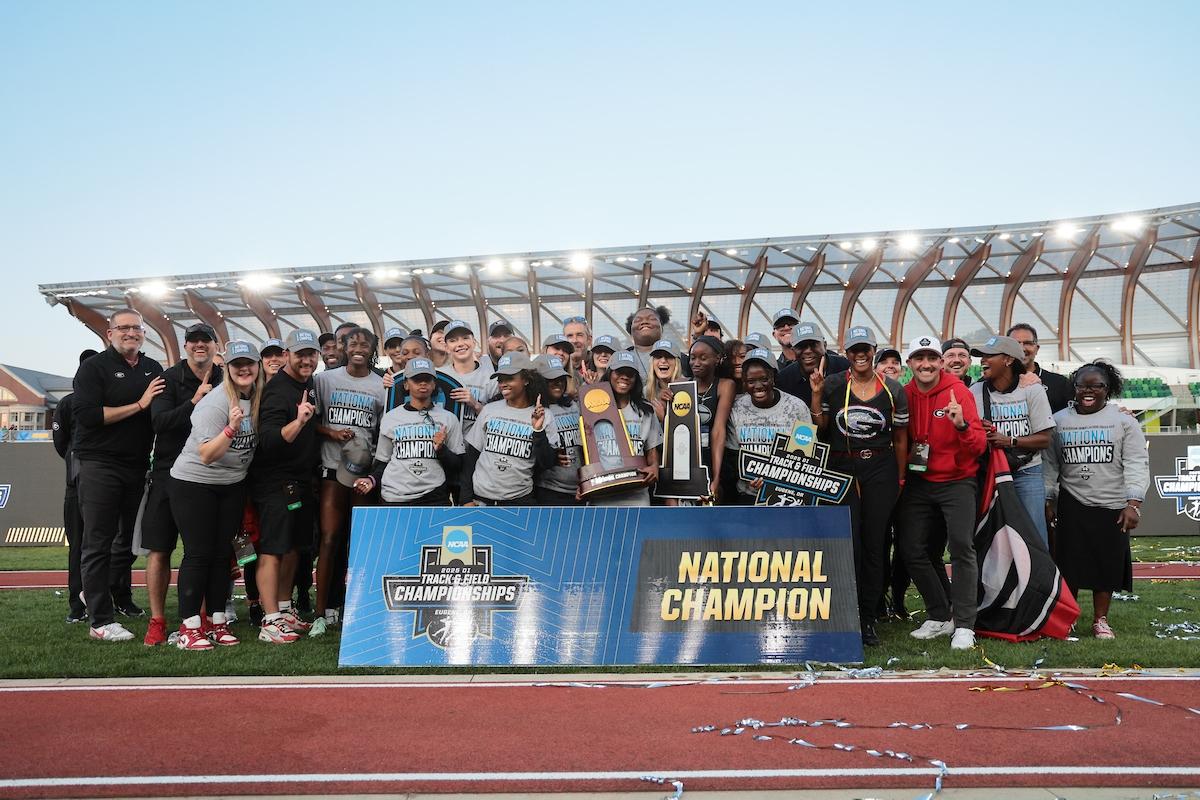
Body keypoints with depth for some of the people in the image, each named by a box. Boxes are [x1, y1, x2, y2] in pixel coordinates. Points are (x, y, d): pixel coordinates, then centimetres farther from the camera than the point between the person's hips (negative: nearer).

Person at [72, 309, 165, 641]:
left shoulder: (153, 369, 13)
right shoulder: (94, 367, -3)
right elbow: (86, 414, -16)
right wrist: (139, 405, -15)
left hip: (138, 467, 6)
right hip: (100, 465, -6)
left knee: (128, 538, 17)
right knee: (99, 542, -4)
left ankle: (121, 598, 35)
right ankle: (101, 621, -3)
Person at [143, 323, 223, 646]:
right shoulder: (170, 378, -1)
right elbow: (159, 422, -13)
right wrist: (194, 403, -22)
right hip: (169, 471, -1)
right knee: (160, 549, 1)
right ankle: (157, 621, 9)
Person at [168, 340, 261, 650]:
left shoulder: (258, 399, 2)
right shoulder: (214, 403, -18)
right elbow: (207, 454, -22)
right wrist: (232, 426, -34)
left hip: (233, 485, 6)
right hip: (194, 482, -6)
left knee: (223, 553, 7)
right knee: (198, 554, -5)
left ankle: (217, 623, 14)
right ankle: (189, 628, 1)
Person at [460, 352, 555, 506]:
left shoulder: (543, 416, -1)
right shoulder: (489, 410, 4)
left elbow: (547, 464, -6)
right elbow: (471, 457, 6)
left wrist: (539, 430, -19)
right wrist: (466, 499, 1)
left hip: (520, 499, -1)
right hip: (480, 498, 2)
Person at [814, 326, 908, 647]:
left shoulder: (893, 390, 4)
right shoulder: (833, 385, 2)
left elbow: (900, 438, 10)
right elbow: (820, 428, 2)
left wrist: (900, 479, 10)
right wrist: (816, 394, -8)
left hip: (880, 469, 1)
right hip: (841, 469, -1)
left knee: (874, 545, 3)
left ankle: (868, 619, 13)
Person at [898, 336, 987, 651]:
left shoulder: (958, 392, -11)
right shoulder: (904, 395, 0)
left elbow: (979, 446, -16)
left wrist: (962, 425, -34)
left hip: (956, 482, -4)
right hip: (919, 483, 4)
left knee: (961, 546, -14)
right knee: (911, 550, 3)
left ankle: (964, 625, -7)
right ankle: (940, 617, 19)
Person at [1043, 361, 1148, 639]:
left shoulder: (1123, 422, 2)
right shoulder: (1059, 421, 7)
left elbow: (1136, 465, -3)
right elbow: (1050, 465, 9)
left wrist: (1134, 504, -12)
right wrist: (1048, 500, 5)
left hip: (1112, 506, -1)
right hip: (1071, 504, 1)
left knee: (1107, 563, 4)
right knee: (1069, 563, 1)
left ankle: (1100, 620, 18)